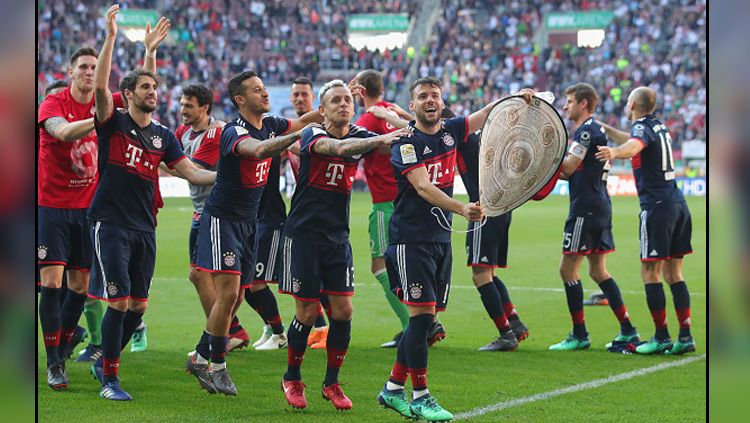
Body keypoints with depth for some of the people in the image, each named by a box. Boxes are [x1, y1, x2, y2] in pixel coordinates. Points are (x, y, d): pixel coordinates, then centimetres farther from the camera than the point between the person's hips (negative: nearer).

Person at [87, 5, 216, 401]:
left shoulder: (163, 136, 11)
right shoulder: (114, 123, -3)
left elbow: (190, 171, 11)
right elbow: (100, 86, -19)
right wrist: (111, 37, -24)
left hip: (144, 227, 6)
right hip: (110, 223, -6)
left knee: (138, 305, 8)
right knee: (119, 302, -12)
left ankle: (104, 362, 28)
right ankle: (109, 380, -4)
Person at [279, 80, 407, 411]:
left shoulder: (359, 136, 4)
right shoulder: (312, 136, -10)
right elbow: (337, 148, -31)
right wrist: (379, 140, -44)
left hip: (338, 238, 4)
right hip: (303, 235, -4)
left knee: (343, 310, -2)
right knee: (307, 312, -1)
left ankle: (332, 383, 13)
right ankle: (292, 379, 19)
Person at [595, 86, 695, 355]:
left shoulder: (642, 128, -10)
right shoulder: (659, 127, 17)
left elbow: (634, 145, -35)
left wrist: (615, 152, -55)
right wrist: (604, 128, 41)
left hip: (657, 206, -8)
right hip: (678, 202, 8)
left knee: (650, 272, -4)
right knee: (674, 273, 9)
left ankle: (661, 337, -6)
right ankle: (685, 336, 5)